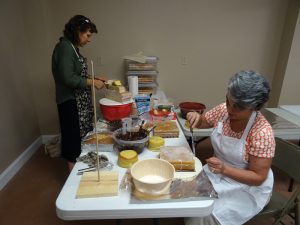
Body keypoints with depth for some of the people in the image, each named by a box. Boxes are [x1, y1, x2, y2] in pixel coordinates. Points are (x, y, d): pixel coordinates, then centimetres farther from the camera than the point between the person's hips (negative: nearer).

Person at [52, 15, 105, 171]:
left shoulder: (72, 47, 12)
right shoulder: (65, 47, -16)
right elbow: (68, 79, -24)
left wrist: (94, 78, 8)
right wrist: (92, 82, -15)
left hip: (79, 101, 10)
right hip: (71, 102, -10)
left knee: (82, 135, 17)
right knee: (73, 137, 2)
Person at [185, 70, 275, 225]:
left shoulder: (262, 132, -26)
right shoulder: (224, 110, -11)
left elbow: (258, 177, -20)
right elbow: (202, 122, 6)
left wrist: (224, 169, -35)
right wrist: (195, 117, -18)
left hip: (247, 187, -5)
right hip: (218, 173, 5)